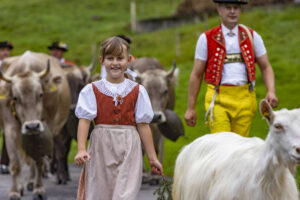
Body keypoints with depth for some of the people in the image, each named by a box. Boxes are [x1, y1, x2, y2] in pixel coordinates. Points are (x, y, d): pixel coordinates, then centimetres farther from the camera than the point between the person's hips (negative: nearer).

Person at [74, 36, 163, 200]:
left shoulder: (137, 91, 5)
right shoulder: (92, 90, 3)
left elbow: (143, 125, 6)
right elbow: (84, 121, -4)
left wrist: (152, 157, 6)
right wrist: (81, 150, -16)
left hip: (129, 151, 0)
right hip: (101, 150, 0)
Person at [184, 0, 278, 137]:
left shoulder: (252, 37, 10)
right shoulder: (206, 39, 4)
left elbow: (266, 68, 13)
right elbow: (196, 75, 7)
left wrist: (271, 92, -6)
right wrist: (190, 108, 5)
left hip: (245, 100, 2)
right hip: (218, 100, -2)